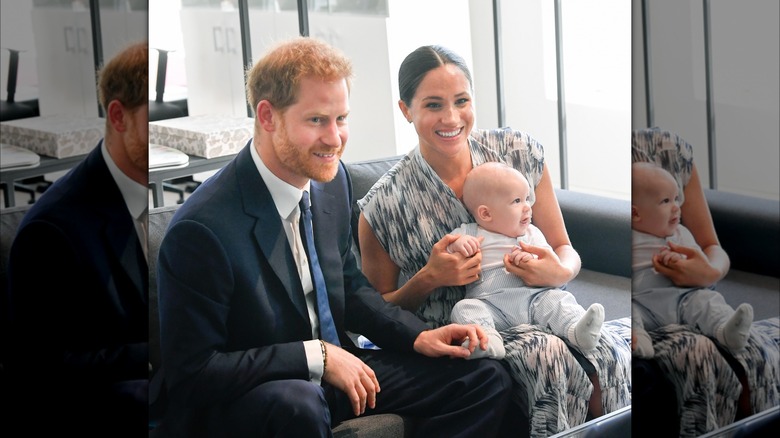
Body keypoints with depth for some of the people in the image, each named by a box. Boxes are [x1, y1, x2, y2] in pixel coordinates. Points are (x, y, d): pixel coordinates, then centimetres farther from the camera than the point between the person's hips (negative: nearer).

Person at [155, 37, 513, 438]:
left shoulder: (331, 179, 1)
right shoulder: (202, 228, -23)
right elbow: (191, 374, -21)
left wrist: (418, 337, 2)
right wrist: (316, 355, -23)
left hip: (334, 370, 8)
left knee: (487, 381, 1)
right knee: (297, 403, -42)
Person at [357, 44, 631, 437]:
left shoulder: (519, 152, 2)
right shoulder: (384, 206, -6)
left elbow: (565, 250, 11)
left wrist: (559, 272, -14)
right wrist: (428, 279, -15)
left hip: (535, 314, 3)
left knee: (611, 353, -28)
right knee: (546, 353, -33)